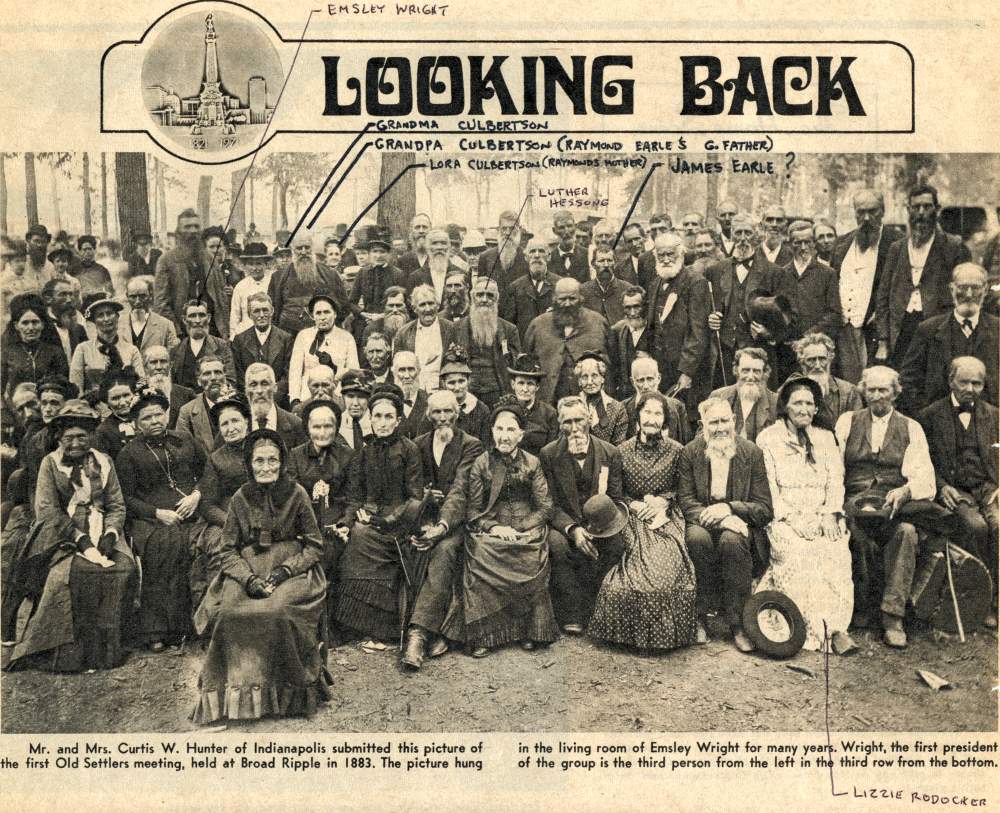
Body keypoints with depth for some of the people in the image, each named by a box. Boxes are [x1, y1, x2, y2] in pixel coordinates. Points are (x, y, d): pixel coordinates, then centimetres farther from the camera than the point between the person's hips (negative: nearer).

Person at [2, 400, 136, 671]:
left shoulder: (103, 462, 12)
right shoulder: (50, 463, 4)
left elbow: (117, 506, 9)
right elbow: (47, 510, -6)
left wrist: (110, 534, -11)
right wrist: (80, 538, -17)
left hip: (100, 532, 3)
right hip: (61, 534, -3)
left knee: (125, 567, -24)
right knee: (70, 571, -31)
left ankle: (108, 647, -13)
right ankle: (68, 653, -21)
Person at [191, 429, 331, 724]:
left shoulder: (296, 494, 1)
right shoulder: (241, 498, 7)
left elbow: (314, 546, 4)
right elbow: (227, 549, 6)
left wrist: (284, 570, -12)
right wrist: (249, 579, -12)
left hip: (292, 569, -2)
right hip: (248, 569, 2)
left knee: (279, 609, -32)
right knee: (231, 610, -28)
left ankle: (287, 693, -13)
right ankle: (238, 692, -13)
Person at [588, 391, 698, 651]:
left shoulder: (676, 450, 6)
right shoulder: (622, 451, 8)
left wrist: (664, 501, -8)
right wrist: (634, 505, -7)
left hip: (667, 517, 0)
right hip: (633, 518, 0)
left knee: (666, 566, -27)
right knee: (642, 566, -27)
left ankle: (668, 632, -8)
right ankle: (637, 630, -9)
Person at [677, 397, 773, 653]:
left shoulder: (752, 453, 0)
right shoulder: (690, 453, 1)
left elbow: (765, 509, -3)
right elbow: (685, 501, -6)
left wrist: (729, 508, -20)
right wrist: (714, 517, -24)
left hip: (737, 520, 0)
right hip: (703, 521, 0)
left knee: (732, 540, -35)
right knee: (698, 537, -35)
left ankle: (736, 622, -23)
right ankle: (700, 617, -19)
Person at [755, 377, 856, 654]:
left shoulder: (825, 437, 19)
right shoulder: (768, 438, 6)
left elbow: (836, 481, 11)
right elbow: (769, 488, -1)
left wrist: (830, 514, -8)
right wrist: (793, 518, -14)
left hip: (822, 515, 3)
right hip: (784, 516, -2)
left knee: (837, 549, -29)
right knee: (798, 551, -32)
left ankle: (836, 625, -28)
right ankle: (816, 628, -29)